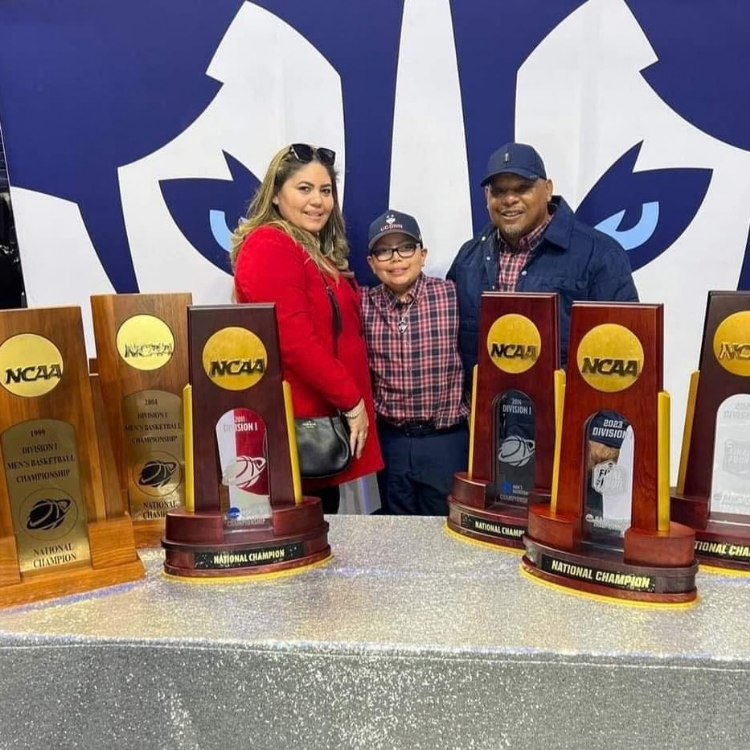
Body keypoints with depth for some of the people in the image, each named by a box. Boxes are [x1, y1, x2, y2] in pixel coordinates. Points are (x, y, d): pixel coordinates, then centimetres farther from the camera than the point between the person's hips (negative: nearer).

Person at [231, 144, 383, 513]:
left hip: (326, 418, 10)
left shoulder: (320, 252, 17)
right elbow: (295, 343, -22)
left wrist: (353, 403, 11)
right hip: (296, 425, -10)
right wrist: (352, 401, -16)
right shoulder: (269, 248, -13)